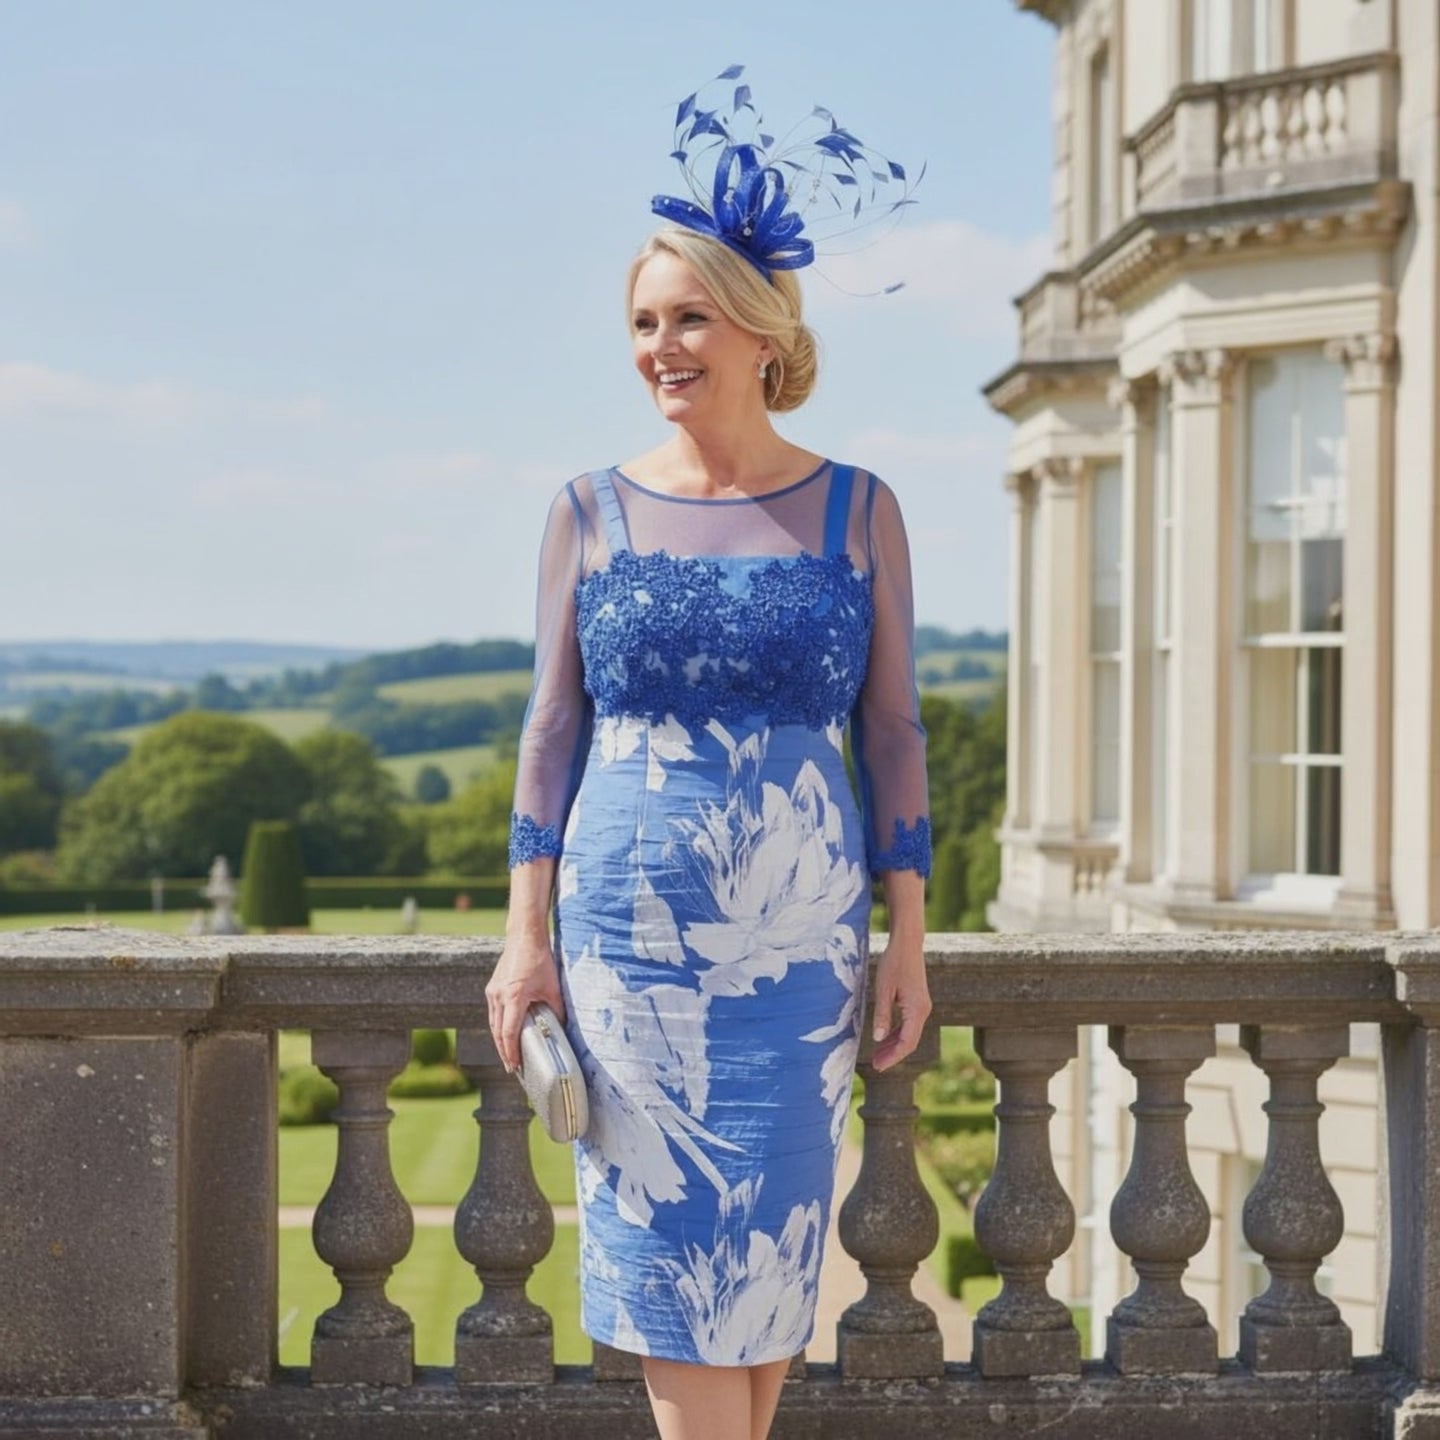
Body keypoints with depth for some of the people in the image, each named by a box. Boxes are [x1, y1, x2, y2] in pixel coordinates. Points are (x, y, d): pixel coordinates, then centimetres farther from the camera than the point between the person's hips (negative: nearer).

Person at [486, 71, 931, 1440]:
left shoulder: (856, 509, 2)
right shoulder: (592, 510, 3)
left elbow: (891, 730, 3)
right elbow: (554, 723, 4)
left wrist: (908, 942, 0)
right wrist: (525, 933, -1)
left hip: (800, 938, 0)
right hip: (630, 930, 0)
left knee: (770, 1241, 6)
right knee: (672, 1243, 0)